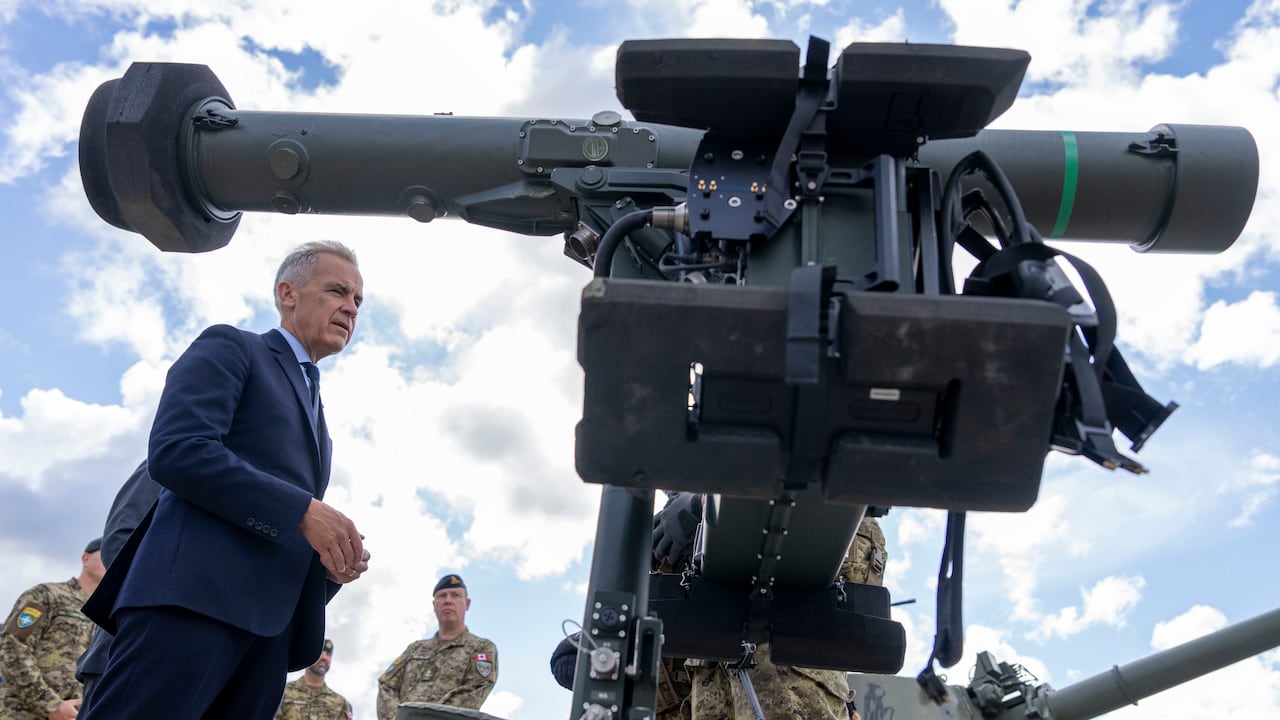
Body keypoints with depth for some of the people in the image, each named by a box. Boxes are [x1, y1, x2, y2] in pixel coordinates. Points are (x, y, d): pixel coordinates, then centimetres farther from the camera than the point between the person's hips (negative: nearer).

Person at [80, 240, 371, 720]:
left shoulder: (316, 418, 31)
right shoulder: (230, 348, 8)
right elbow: (175, 451, -10)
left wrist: (337, 559, 6)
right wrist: (305, 510, -14)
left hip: (271, 624, 8)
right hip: (197, 591, -7)